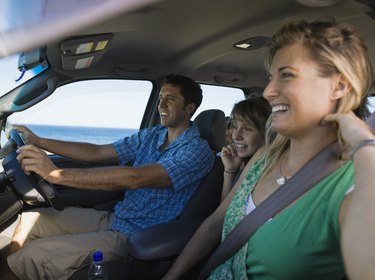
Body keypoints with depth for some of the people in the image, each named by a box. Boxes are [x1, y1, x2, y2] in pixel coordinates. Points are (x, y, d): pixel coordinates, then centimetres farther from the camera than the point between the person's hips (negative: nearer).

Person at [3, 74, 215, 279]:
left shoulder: (198, 151, -18)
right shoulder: (150, 135, 7)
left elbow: (135, 178, -31)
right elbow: (97, 152, 8)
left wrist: (56, 174, -33)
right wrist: (38, 142, 2)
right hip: (113, 218, 8)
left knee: (31, 256, -14)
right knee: (31, 220, 5)